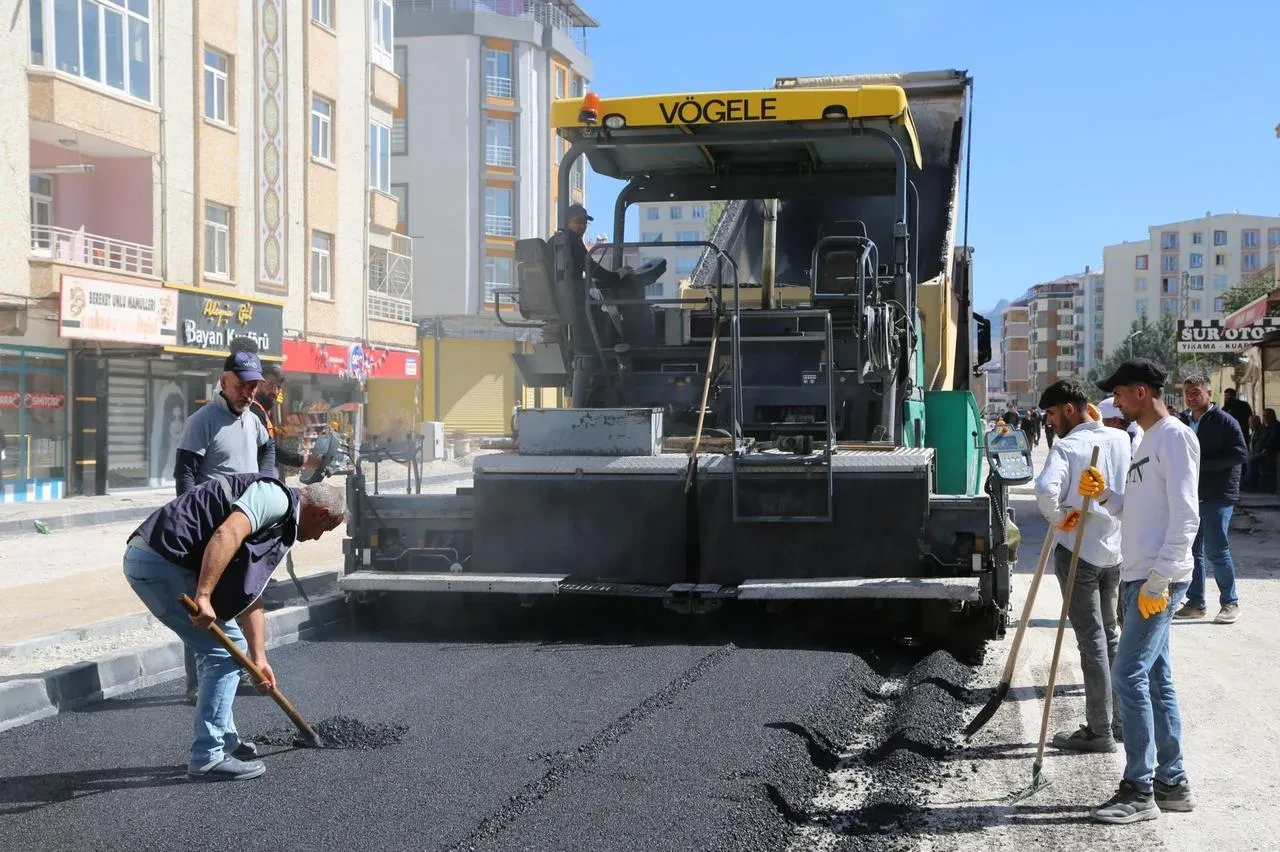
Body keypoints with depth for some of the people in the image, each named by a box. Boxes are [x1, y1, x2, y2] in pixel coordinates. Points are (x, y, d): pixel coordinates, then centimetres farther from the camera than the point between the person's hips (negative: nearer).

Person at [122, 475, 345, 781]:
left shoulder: (282, 528, 24)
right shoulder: (277, 497, -7)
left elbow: (251, 596, 27)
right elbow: (226, 535, -23)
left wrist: (259, 658, 25)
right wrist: (203, 596, -27)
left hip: (148, 560, 11)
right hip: (160, 559, -11)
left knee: (219, 648, 21)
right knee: (227, 647, -4)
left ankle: (224, 740, 31)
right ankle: (208, 757, 1)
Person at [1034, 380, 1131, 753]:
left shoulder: (1068, 446, -16)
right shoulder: (1122, 439, 2)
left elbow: (1046, 489, -33)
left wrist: (1057, 518, -15)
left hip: (1077, 551, -6)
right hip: (1115, 549, 6)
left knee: (1091, 641, 0)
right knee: (1110, 636, 18)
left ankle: (1100, 730, 6)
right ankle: (1120, 719, 24)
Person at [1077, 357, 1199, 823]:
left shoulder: (1174, 436, -12)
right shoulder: (1146, 440, 18)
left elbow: (1185, 516, -18)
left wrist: (1159, 580, -21)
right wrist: (1104, 493, 4)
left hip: (1159, 580, -10)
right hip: (1138, 577, 10)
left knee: (1129, 676, -9)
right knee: (1155, 679, 12)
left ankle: (1140, 790, -2)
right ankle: (1172, 782, 20)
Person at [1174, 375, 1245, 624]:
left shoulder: (1224, 421, -7)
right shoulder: (1181, 422, 12)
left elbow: (1239, 454, -15)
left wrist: (1201, 463, -19)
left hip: (1217, 496, -6)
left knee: (1216, 551, -6)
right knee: (1191, 551, 9)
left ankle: (1230, 603, 7)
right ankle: (1195, 603, 18)